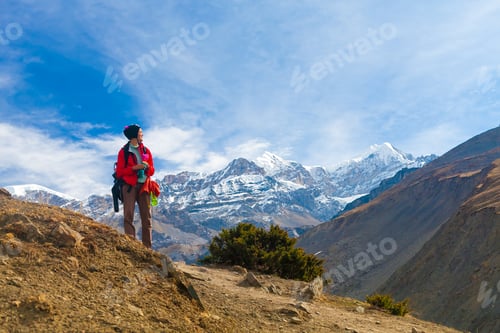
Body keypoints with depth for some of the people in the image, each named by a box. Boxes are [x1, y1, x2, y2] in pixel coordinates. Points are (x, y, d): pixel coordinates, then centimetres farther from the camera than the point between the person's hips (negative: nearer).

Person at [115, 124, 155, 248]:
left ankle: (147, 247, 0)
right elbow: (119, 172, 0)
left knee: (147, 217, -2)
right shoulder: (124, 152, 5)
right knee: (128, 216, -10)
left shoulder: (146, 150, 16)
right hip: (129, 186, -3)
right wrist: (134, 168, -13)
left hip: (143, 185, 3)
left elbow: (152, 170, 17)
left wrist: (147, 167, -6)